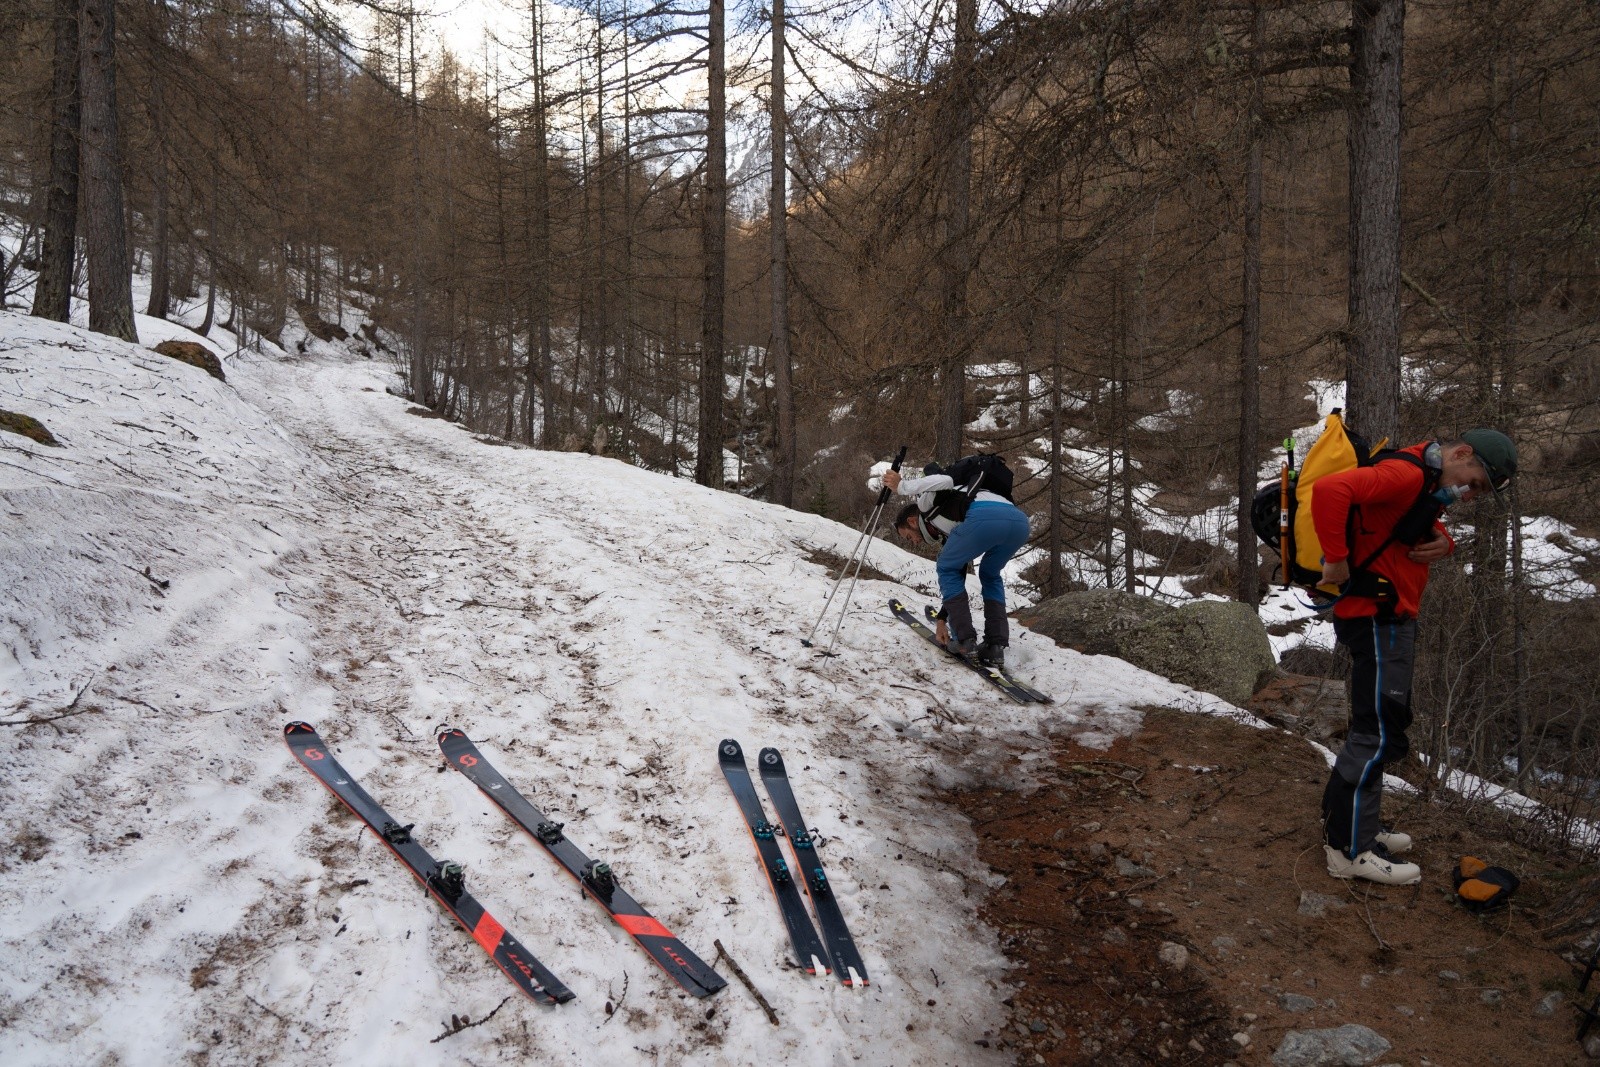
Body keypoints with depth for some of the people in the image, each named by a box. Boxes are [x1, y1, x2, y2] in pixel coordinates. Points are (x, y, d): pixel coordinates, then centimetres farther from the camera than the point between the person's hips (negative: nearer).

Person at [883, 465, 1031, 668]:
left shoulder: (925, 501, 25)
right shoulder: (948, 534, 41)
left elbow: (945, 481, 2)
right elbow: (958, 577, 44)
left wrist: (902, 486, 12)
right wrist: (942, 619, 49)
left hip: (985, 517, -8)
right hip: (1020, 520, 8)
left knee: (947, 569, 20)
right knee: (990, 575, 33)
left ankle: (965, 640, 13)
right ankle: (996, 647, 19)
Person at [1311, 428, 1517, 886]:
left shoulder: (1431, 483, 14)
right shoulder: (1405, 474, -19)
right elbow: (1329, 490, -32)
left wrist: (1443, 542, 3)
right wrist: (1337, 560, -28)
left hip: (1393, 617, 11)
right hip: (1376, 617, -11)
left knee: (1382, 726, 17)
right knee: (1380, 731, -8)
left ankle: (1346, 820, 26)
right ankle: (1350, 850, -3)